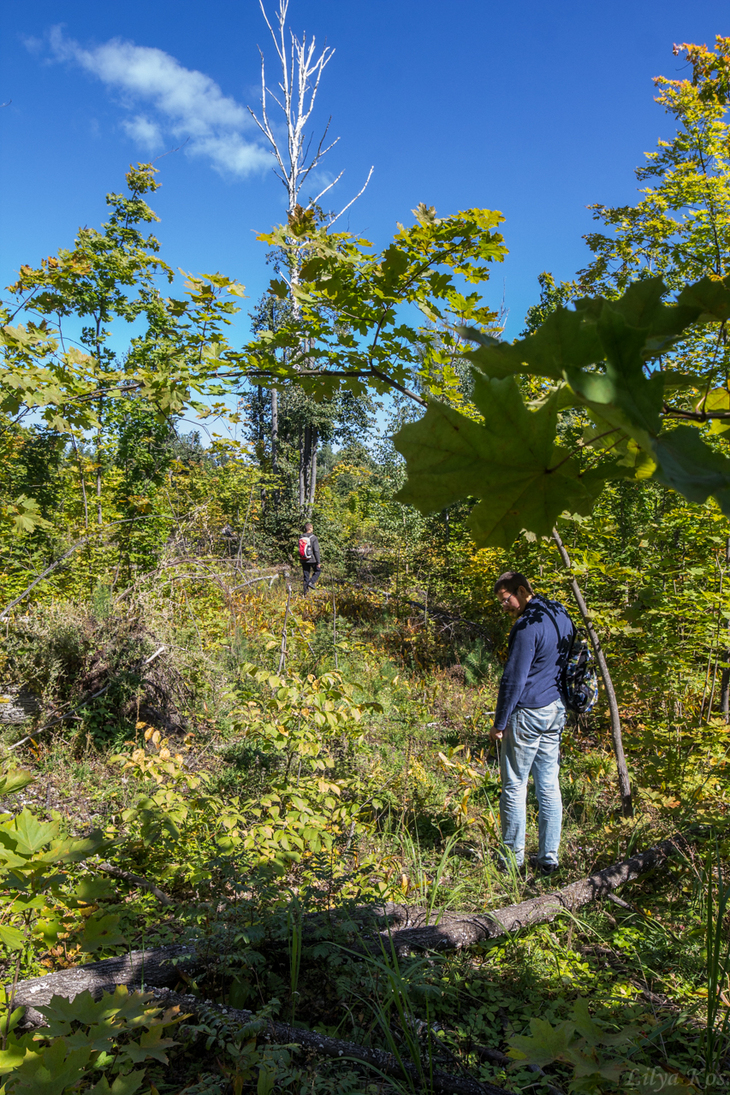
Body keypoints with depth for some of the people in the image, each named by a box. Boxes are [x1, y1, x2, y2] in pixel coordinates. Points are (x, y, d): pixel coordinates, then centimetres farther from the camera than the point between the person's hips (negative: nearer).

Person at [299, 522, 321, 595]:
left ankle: (305, 591, 9)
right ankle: (311, 582, -2)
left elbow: (300, 550, 10)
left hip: (304, 561, 5)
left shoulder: (301, 538, 4)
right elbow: (316, 551, -14)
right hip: (312, 560, -5)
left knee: (306, 576, 11)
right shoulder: (313, 538, -12)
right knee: (317, 571, 18)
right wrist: (319, 562, -11)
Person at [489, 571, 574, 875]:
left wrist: (499, 723, -11)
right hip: (556, 712, 9)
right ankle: (549, 858, 17)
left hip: (528, 713, -9)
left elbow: (514, 678, -18)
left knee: (514, 786, 4)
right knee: (549, 786, 11)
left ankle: (513, 856, 13)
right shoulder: (561, 616, 9)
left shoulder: (528, 625, -18)